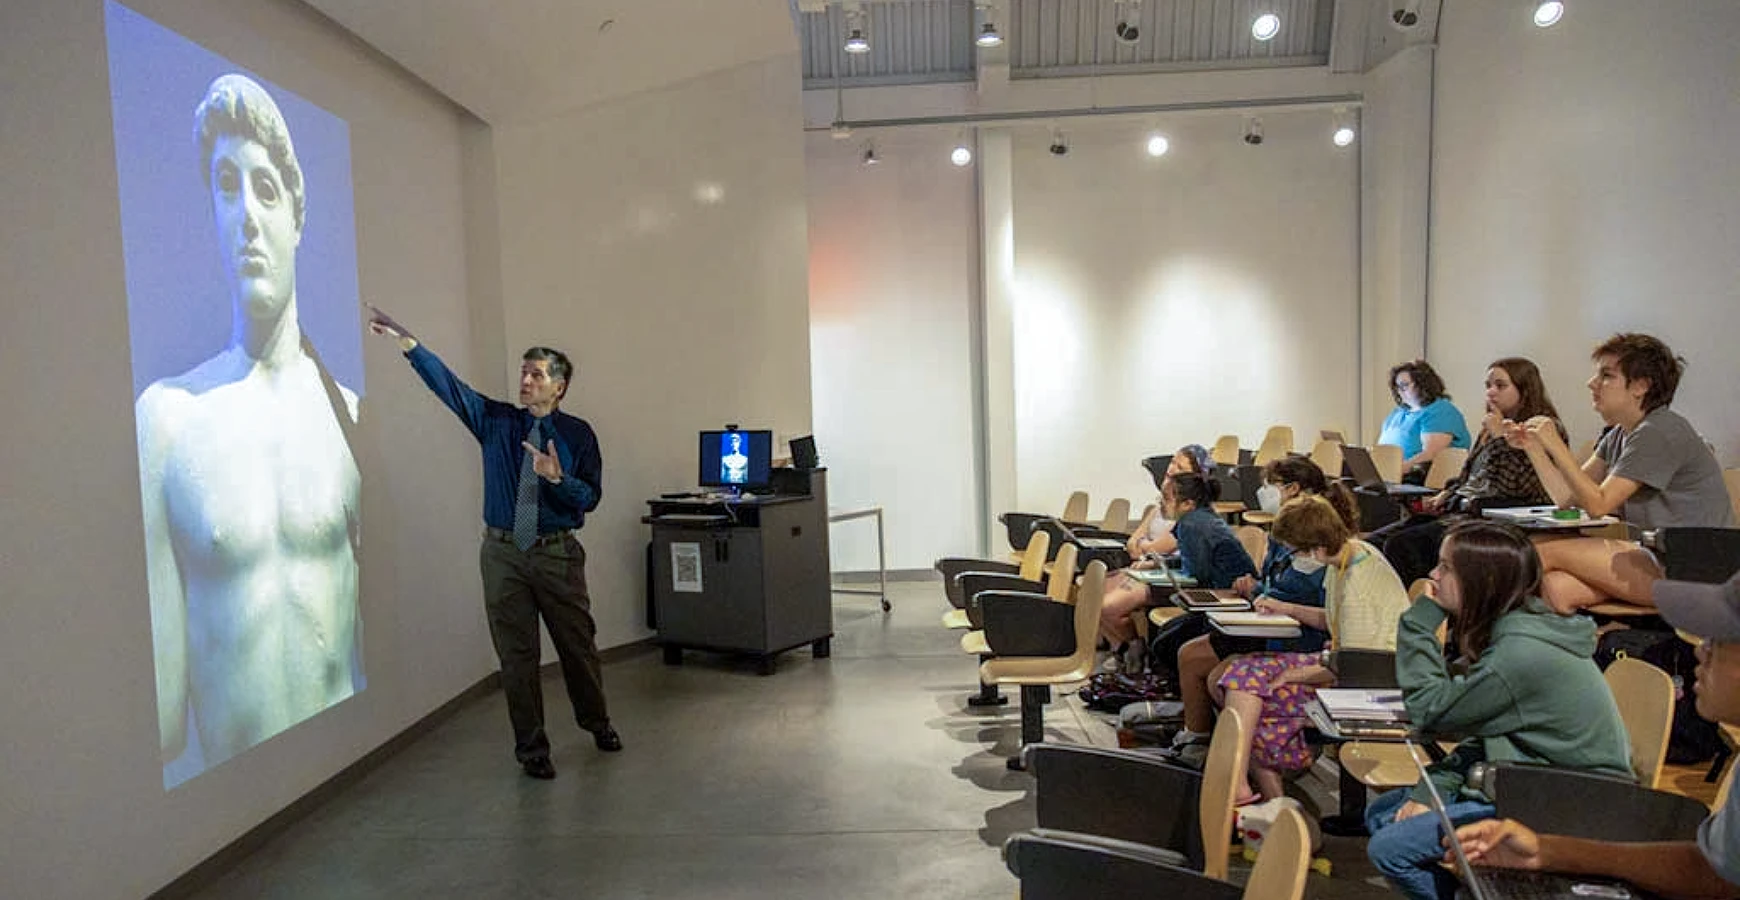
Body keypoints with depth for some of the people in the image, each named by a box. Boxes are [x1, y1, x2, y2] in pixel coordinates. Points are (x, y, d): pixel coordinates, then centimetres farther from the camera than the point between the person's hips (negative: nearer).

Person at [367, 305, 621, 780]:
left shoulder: (577, 434, -1)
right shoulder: (496, 421, 4)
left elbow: (591, 497, -4)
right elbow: (447, 383, -6)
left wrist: (558, 477, -22)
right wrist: (406, 341, -17)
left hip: (558, 554, -1)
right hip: (503, 552, 1)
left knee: (577, 644, 11)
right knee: (516, 655, 6)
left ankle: (596, 722, 36)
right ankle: (531, 749, 20)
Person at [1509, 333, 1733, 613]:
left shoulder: (1660, 432, -15)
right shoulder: (1618, 435, 13)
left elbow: (1597, 503, -19)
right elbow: (1568, 496, 9)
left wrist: (1555, 445, -18)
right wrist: (1532, 445, 1)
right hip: (1655, 555, 8)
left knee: (1546, 552, -15)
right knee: (1557, 586, -19)